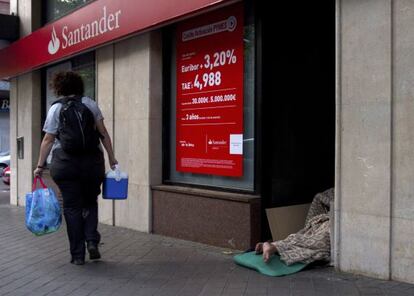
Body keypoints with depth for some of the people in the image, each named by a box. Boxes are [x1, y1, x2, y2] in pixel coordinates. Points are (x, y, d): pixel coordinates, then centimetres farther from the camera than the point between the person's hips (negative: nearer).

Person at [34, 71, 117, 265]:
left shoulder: (55, 108, 0)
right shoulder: (90, 104, 5)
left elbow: (48, 140, -2)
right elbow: (103, 133, 2)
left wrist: (40, 166, 4)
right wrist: (111, 157, 6)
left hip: (65, 163, -1)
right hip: (92, 161, 2)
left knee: (72, 207, 6)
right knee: (90, 202, 18)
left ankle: (78, 255, 9)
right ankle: (92, 240, 0)